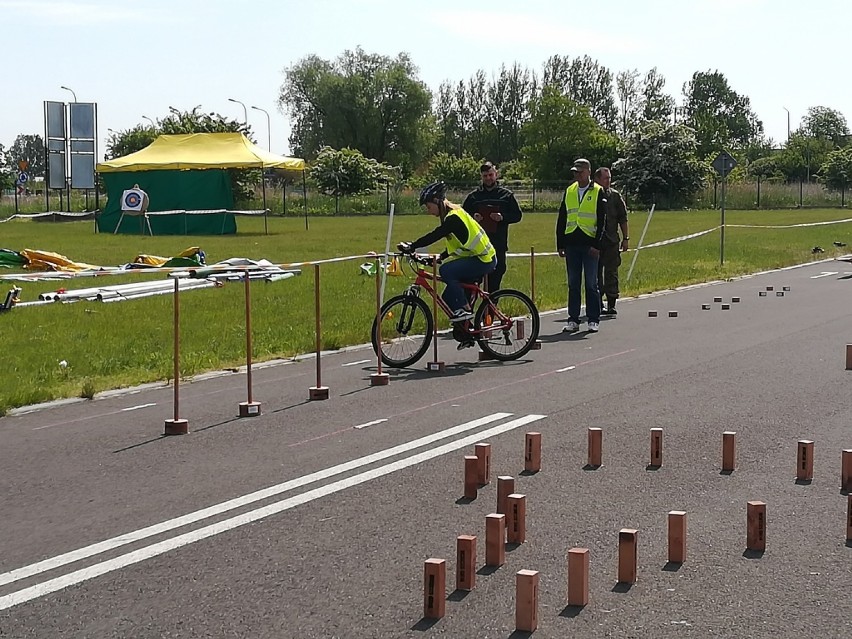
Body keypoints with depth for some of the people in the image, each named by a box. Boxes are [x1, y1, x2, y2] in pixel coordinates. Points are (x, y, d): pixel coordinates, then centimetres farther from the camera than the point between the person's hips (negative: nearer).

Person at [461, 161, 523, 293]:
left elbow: (517, 215, 7)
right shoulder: (473, 196, 10)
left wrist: (503, 217, -12)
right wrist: (472, 218, -9)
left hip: (498, 246, 0)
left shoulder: (506, 195, 9)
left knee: (494, 282, 1)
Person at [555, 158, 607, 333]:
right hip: (571, 244, 4)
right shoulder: (569, 192, 12)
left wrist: (596, 244, -12)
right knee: (573, 284, 6)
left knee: (591, 283, 0)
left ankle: (594, 320, 7)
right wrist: (560, 244, 8)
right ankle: (573, 320, 10)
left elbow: (602, 221, -4)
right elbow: (561, 219, 14)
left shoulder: (598, 192, 0)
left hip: (589, 244, -4)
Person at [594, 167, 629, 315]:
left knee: (611, 273, 1)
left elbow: (623, 219, 11)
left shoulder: (615, 196, 8)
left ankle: (611, 304, 5)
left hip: (611, 242, 1)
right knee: (595, 274, 4)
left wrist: (625, 238, 6)